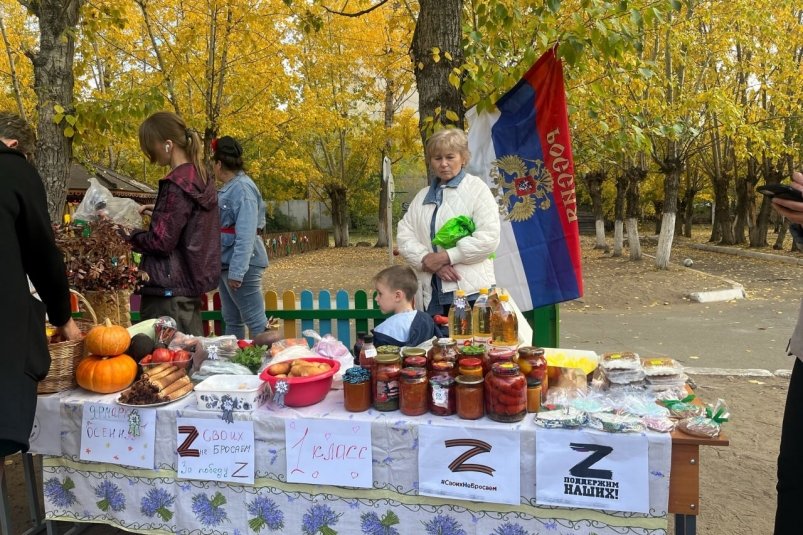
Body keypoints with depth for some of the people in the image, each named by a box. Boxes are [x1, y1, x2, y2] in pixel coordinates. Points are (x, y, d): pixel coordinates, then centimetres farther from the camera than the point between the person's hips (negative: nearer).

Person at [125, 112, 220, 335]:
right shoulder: (200, 177, 9)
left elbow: (161, 242, -16)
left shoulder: (177, 184, -17)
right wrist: (158, 210, 14)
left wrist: (127, 235, -2)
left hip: (169, 288, -9)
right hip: (192, 282, 9)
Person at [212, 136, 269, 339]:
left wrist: (237, 271, -26)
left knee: (255, 320, -6)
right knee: (231, 320, 17)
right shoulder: (229, 188, 13)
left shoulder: (242, 188, -16)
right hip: (227, 263, 10)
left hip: (241, 265, -10)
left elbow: (246, 235, -23)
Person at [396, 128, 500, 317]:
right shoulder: (422, 196, 17)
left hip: (470, 291, -4)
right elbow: (404, 236, 6)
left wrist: (445, 257, -13)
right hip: (431, 293, 4)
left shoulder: (476, 189, 2)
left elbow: (488, 238, -10)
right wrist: (429, 260, -12)